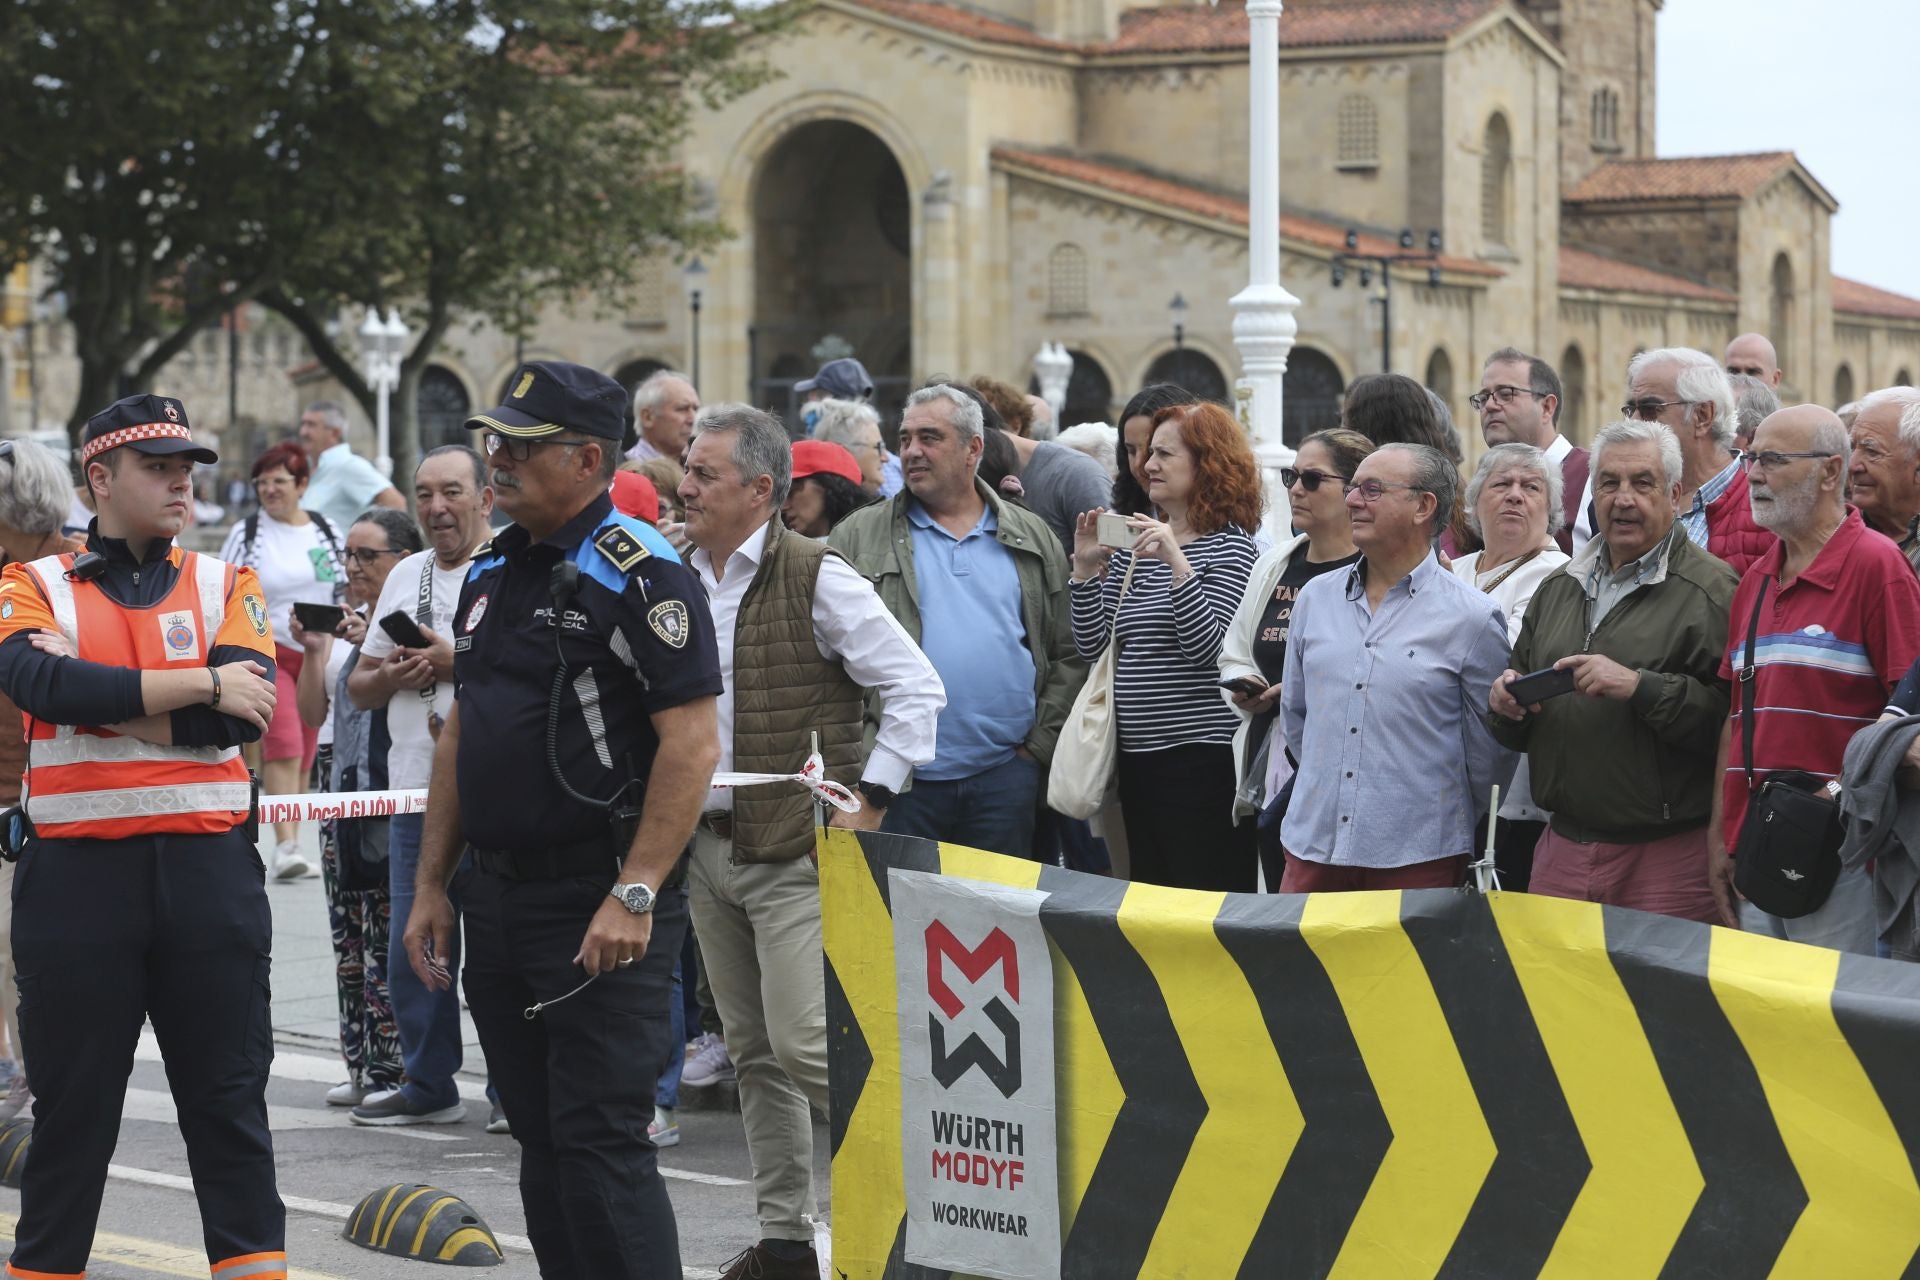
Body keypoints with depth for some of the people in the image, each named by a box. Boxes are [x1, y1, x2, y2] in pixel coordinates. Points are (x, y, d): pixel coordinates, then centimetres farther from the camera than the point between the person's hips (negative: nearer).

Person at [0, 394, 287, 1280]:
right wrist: (196, 684, -16)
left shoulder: (226, 587, 9)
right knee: (71, 1107, 7)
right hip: (79, 874, -1)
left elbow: (250, 709, -9)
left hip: (208, 868, 2)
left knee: (230, 1101, 7)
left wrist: (100, 696, -12)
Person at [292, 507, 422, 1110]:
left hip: (392, 785, -6)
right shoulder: (338, 620, 15)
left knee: (389, 929, -9)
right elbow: (311, 711, 13)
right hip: (337, 777, 6)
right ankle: (360, 1066, 9)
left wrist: (372, 646, -18)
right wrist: (314, 650, 0)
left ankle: (392, 1069, -6)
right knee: (347, 928, 5)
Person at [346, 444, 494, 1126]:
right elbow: (358, 686, 22)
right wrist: (391, 676, 0)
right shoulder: (405, 576, 18)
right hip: (415, 788, 7)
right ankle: (428, 1087, 21)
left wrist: (458, 662, -16)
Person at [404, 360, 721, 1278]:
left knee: (600, 1144, -9)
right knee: (541, 1143, 12)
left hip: (601, 904, -8)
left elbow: (692, 743, -18)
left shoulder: (638, 575, -12)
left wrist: (634, 896, -22)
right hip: (499, 900, 8)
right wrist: (431, 885, 16)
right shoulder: (492, 572, 14)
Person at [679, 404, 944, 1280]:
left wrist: (869, 802, -14)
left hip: (797, 850, -7)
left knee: (806, 1045, -13)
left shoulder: (815, 577, -10)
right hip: (709, 846, 7)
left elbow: (917, 690, -12)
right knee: (754, 1054, 10)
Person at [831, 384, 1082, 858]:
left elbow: (1069, 654, 10)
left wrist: (1040, 744, 0)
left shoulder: (1032, 539, 11)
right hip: (899, 779, -1)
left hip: (1006, 774, 1)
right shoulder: (858, 538, 6)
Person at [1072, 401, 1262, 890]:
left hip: (1201, 754, -7)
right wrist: (1086, 568, 0)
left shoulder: (1229, 545, -6)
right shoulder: (1131, 545, 13)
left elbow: (1206, 648, -18)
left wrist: (1176, 561, -24)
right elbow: (1091, 645, 11)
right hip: (1138, 755, 7)